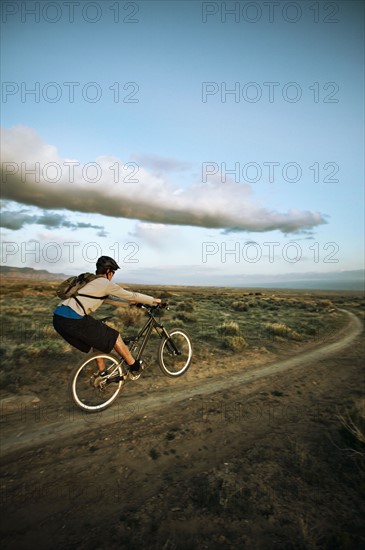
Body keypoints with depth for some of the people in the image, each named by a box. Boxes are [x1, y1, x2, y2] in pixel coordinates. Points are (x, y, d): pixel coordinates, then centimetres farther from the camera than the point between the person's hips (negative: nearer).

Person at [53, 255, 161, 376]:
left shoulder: (89, 281, 24)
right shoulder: (106, 284, 0)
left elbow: (107, 299, 35)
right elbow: (132, 296, 7)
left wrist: (130, 303, 41)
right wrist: (153, 300, 20)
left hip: (58, 318, 9)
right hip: (74, 320, -9)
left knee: (97, 339, 26)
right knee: (114, 338, 5)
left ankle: (102, 373, 35)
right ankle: (135, 366, 20)